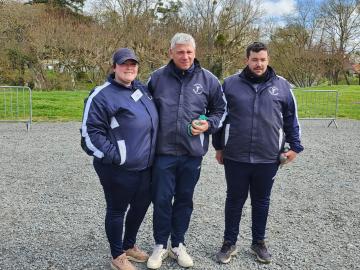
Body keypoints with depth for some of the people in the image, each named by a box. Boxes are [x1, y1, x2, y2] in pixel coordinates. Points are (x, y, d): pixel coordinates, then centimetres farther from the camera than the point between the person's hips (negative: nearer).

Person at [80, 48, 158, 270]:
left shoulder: (142, 89, 8)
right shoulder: (102, 95, -15)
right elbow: (90, 133, -16)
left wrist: (151, 154, 16)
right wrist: (115, 156, -19)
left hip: (145, 166, 8)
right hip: (118, 170, -8)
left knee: (141, 206, 20)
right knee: (117, 211, 10)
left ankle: (130, 245, 43)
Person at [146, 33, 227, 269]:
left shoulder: (208, 79, 1)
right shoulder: (157, 78, 1)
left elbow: (220, 110, 10)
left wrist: (208, 125, -9)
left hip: (192, 153, 1)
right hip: (163, 152, 0)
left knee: (185, 200, 13)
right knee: (161, 200, 6)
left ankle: (178, 245, 31)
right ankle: (160, 245, 27)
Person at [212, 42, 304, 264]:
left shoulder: (281, 86, 3)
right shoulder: (231, 84, 0)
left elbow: (291, 118, 11)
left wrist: (295, 146, 6)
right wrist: (219, 147, 8)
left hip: (268, 158, 1)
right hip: (235, 157, -1)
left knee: (261, 201, 15)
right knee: (234, 200, 11)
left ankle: (259, 242, 33)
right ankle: (229, 243, 28)